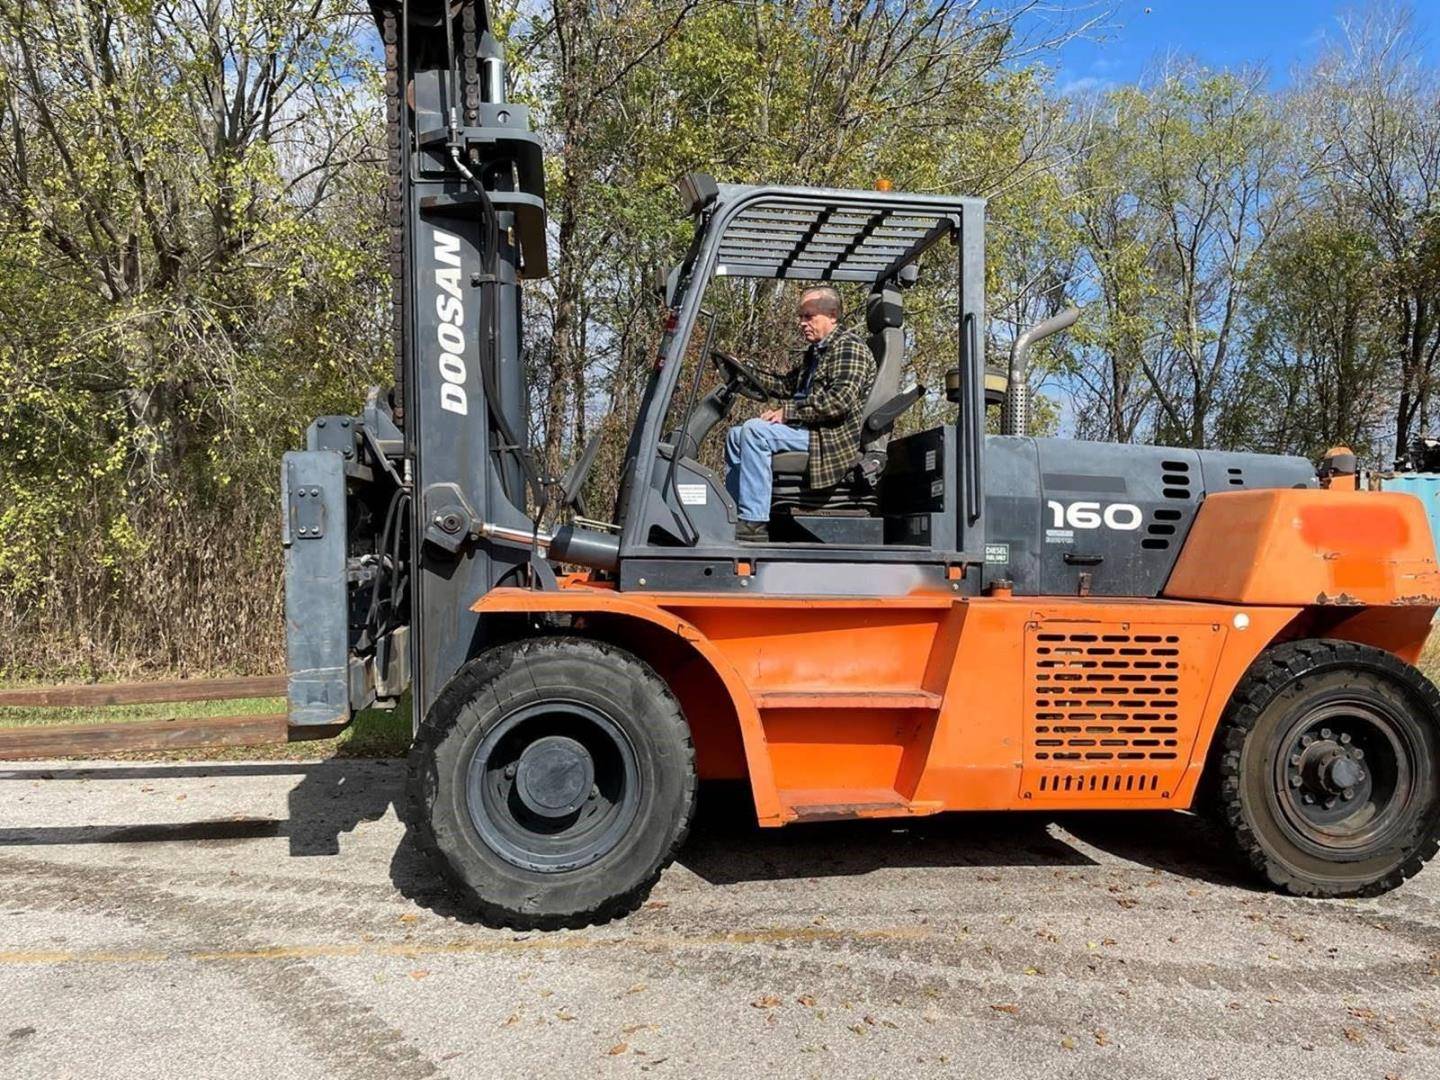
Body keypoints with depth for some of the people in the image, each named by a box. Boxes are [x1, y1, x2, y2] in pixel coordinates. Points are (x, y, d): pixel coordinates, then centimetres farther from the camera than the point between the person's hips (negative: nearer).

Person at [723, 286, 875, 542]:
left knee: (754, 431, -26)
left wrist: (788, 412, -23)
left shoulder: (848, 346, -9)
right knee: (736, 434, 13)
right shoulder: (815, 351, 22)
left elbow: (841, 399, -23)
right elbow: (787, 385, 28)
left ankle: (754, 524, -28)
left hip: (833, 435, -11)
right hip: (809, 428, 11)